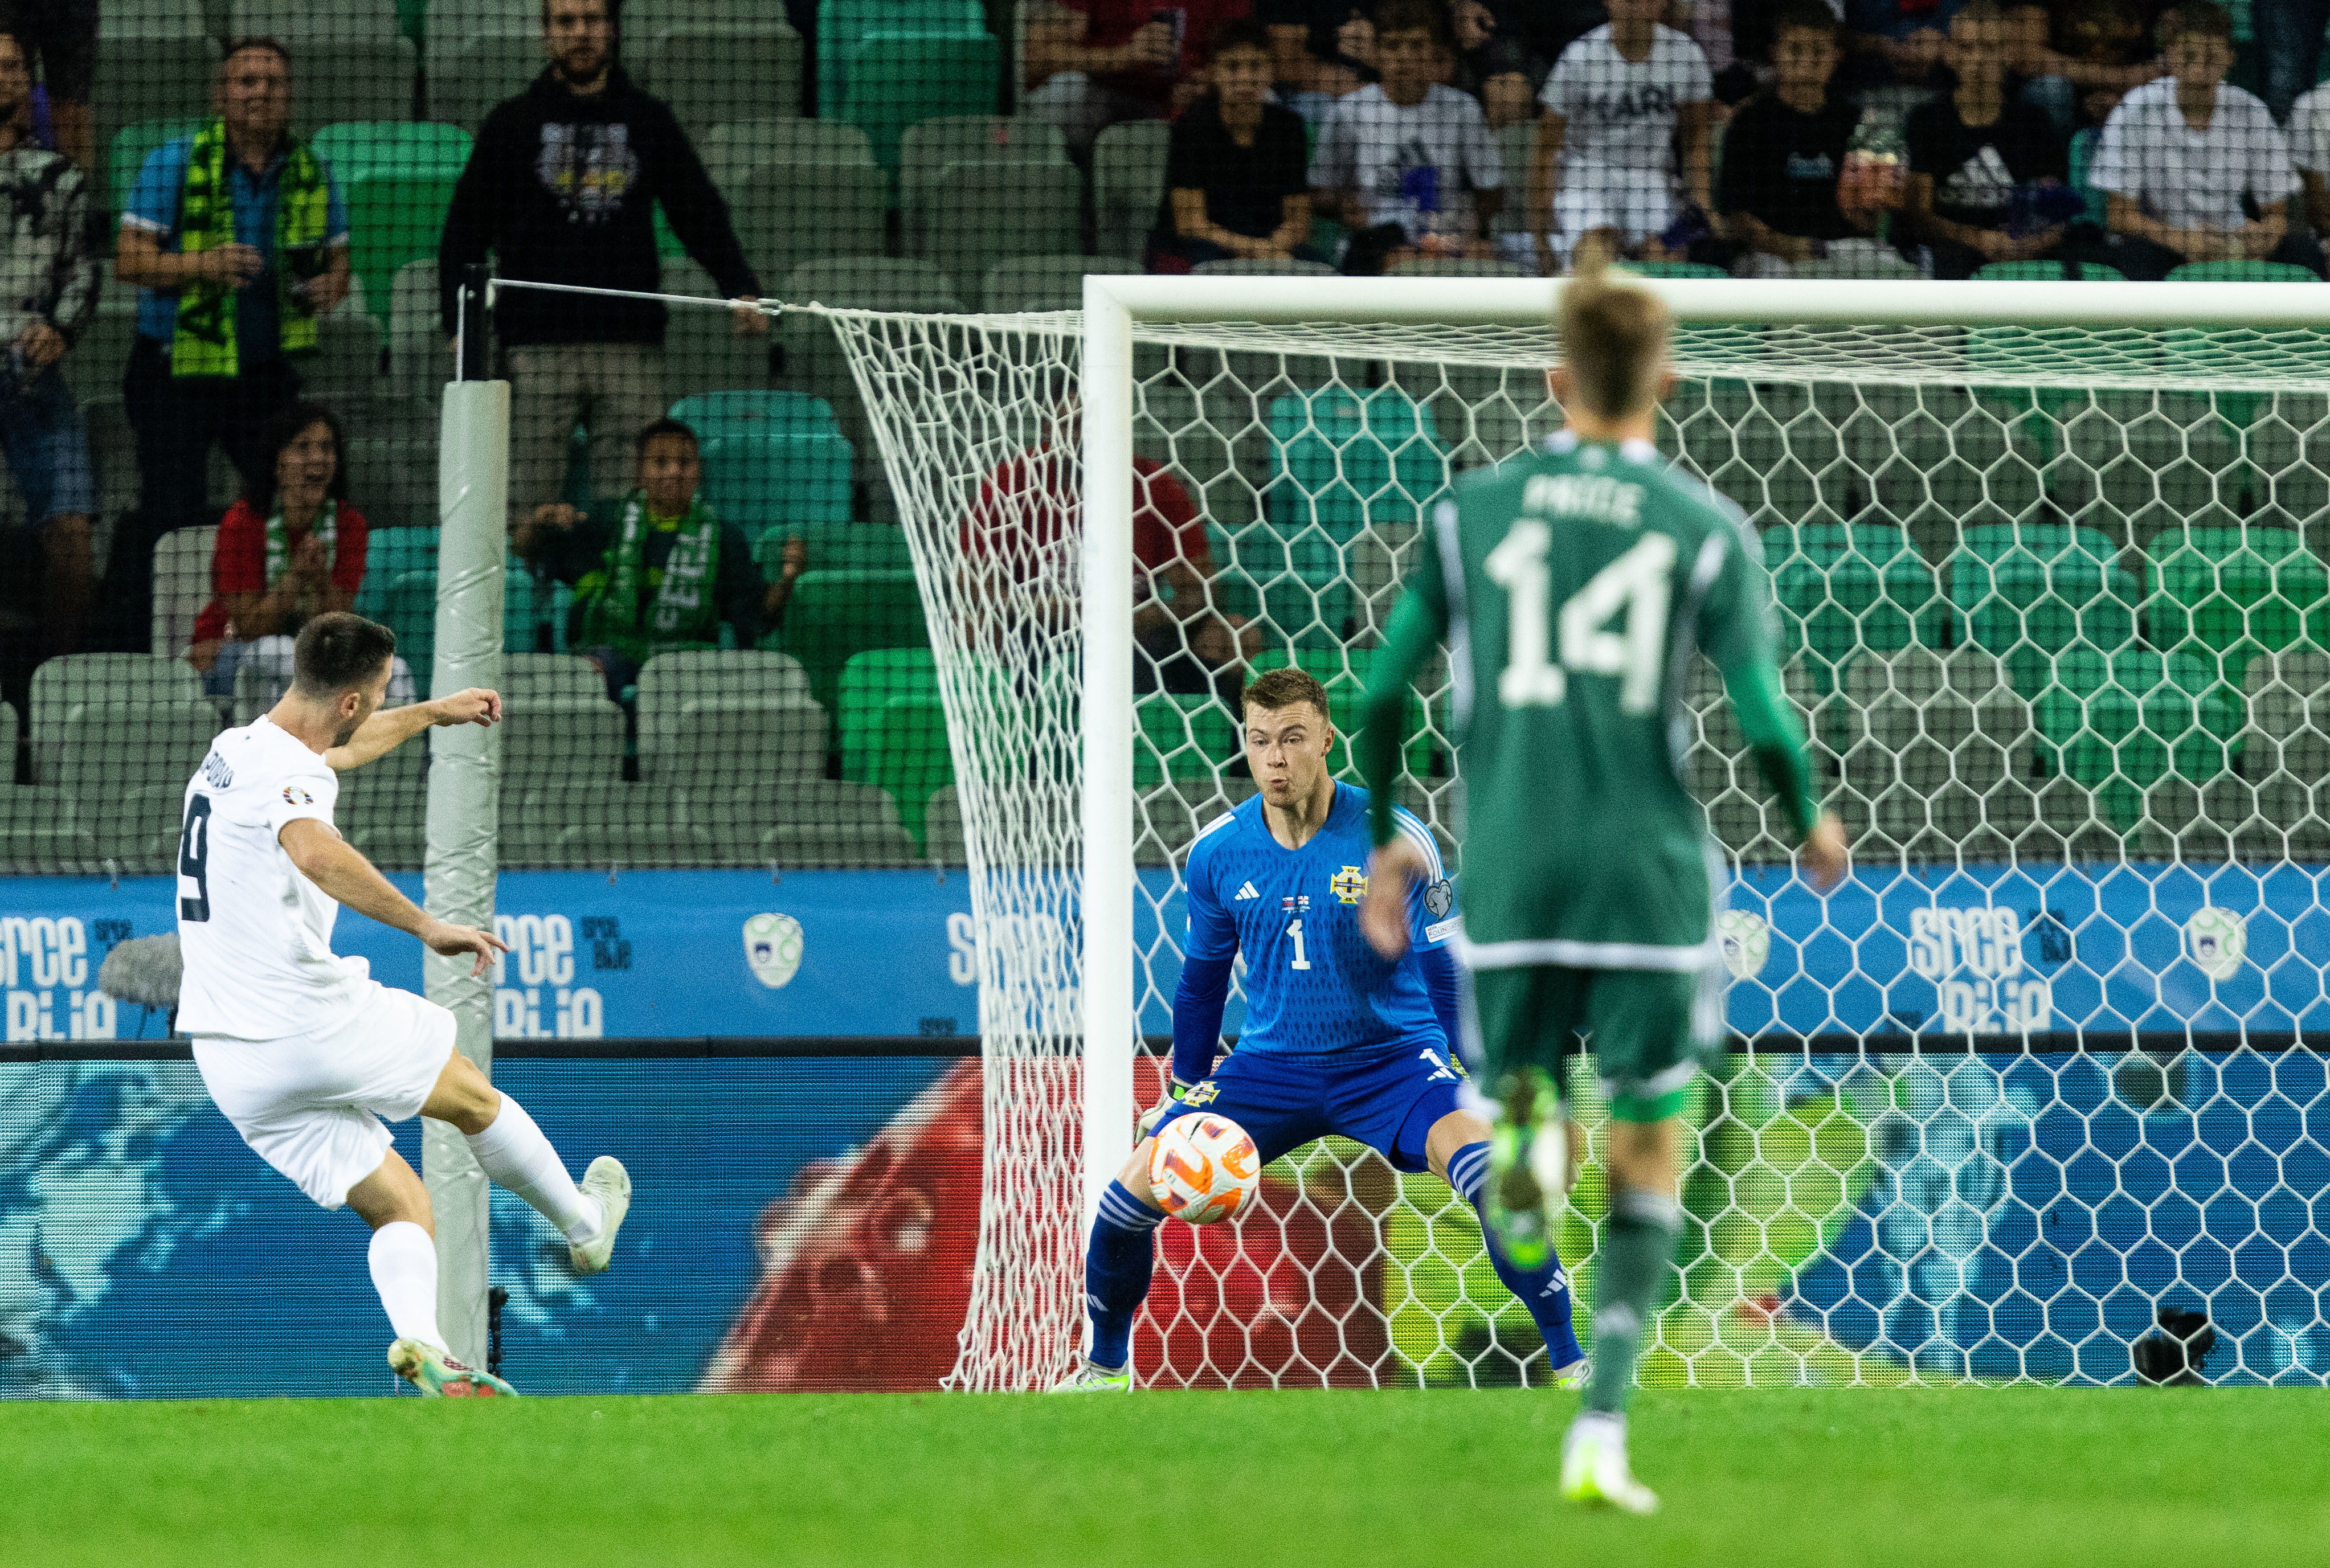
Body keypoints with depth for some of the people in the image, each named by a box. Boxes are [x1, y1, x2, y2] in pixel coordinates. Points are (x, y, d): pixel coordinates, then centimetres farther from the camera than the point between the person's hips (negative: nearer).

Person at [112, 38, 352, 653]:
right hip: (177, 371, -4)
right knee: (169, 511, -7)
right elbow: (129, 259, -9)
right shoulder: (177, 163, -6)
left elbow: (337, 263, 17)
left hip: (268, 371, 4)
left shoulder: (313, 176, 6)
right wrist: (202, 265, -26)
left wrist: (329, 288, -8)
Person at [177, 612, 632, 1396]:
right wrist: (427, 926, -38)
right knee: (472, 1095, 19)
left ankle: (422, 1341, -17)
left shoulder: (238, 750, 15)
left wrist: (434, 713, 51)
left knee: (403, 1208, 8)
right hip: (312, 1025, -8)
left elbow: (340, 749, 38)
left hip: (226, 1060, 8)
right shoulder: (283, 767, -16)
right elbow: (315, 854, -39)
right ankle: (584, 1228, 37)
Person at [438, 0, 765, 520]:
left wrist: (740, 289, -3)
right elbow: (466, 228, 8)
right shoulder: (512, 122, 9)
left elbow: (701, 213, 13)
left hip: (632, 346, 1)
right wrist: (460, 324, -3)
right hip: (539, 347, -1)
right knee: (527, 500, -5)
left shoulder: (648, 120, 13)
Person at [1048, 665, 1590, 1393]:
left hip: (1390, 1057, -3)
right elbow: (1202, 978, 12)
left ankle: (1568, 1361, -16)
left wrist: (1470, 1083, -7)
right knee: (1133, 1192, -11)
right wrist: (1183, 1090, 16)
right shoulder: (1217, 855, -4)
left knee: (1493, 1179, -30)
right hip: (1269, 1065, 3)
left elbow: (1447, 971, -4)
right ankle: (1106, 1365, 14)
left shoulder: (1396, 840, -14)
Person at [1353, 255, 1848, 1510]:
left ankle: (1523, 1130, -18)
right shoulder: (1707, 531, -1)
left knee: (1514, 1063, 22)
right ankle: (1600, 1434, -2)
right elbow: (1763, 720, -6)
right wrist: (1812, 826, 15)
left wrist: (1384, 836, 20)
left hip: (1509, 874, 1)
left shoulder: (1474, 511, 4)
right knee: (1650, 1158, 9)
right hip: (1651, 876, -1)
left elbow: (1385, 691, 4)